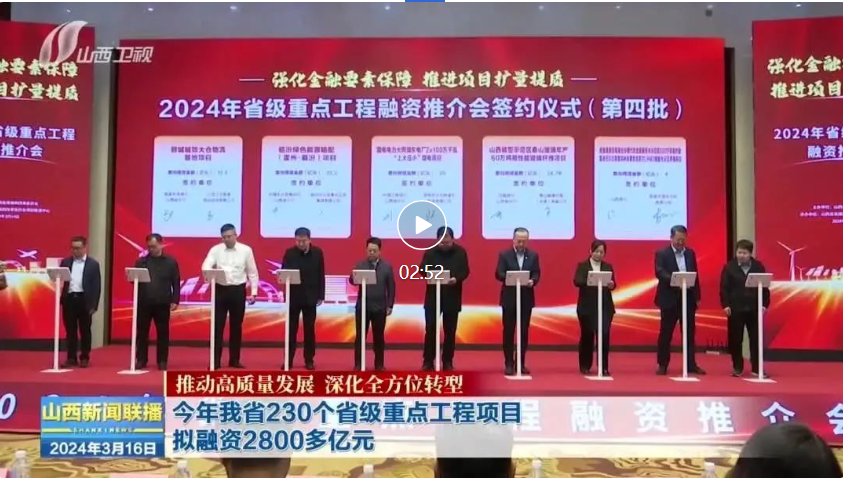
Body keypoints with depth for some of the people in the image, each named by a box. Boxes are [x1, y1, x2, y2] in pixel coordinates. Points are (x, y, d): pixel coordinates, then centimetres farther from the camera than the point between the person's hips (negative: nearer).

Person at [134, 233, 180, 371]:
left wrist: (175, 300, -5)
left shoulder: (170, 261, 3)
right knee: (142, 332, 6)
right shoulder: (141, 262, 8)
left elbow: (176, 283, 2)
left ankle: (162, 361, 11)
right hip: (143, 303, 2)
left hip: (162, 303, -2)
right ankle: (141, 360, 14)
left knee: (163, 333, 4)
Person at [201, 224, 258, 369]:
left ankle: (234, 359, 18)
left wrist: (253, 292, 3)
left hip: (238, 291, 1)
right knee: (218, 326, 0)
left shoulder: (246, 250, 2)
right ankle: (215, 360, 5)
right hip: (221, 290, 0)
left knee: (236, 326, 8)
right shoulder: (215, 250, 1)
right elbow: (205, 266, -12)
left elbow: (252, 272, 6)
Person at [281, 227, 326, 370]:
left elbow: (321, 275, 2)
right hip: (294, 295, -1)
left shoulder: (317, 253, 0)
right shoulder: (289, 253, -3)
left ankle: (309, 360, 14)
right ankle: (288, 359, 11)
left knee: (309, 329, 7)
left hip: (310, 296, 1)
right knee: (291, 329, 4)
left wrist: (321, 295, 0)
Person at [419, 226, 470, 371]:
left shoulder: (460, 252, 0)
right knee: (430, 330, -1)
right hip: (433, 296, 0)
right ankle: (428, 361, 8)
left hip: (452, 297, 0)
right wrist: (429, 273, -23)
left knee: (450, 331, 6)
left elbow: (465, 271, -3)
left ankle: (448, 362, 16)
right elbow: (422, 268, 0)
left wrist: (456, 279, -23)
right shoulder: (430, 252, 0)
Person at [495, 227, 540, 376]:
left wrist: (532, 281, -21)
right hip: (509, 298, -2)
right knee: (508, 331, 1)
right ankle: (509, 364, 8)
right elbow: (498, 274, -8)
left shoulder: (533, 255, 7)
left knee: (524, 331, 6)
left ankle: (521, 363, 15)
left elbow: (537, 274, 1)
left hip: (526, 299, 2)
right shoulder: (504, 255, 0)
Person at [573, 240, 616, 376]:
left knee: (604, 335, -7)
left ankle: (604, 367, 0)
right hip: (587, 306, -2)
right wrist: (589, 281, -31)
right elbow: (577, 282, -13)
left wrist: (611, 285, -20)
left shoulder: (608, 266, 10)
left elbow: (613, 284, 3)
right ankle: (585, 366, 17)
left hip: (605, 306, 2)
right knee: (587, 335, 4)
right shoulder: (582, 266, 2)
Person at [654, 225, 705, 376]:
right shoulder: (662, 253, -3)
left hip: (688, 298, 4)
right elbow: (659, 273, -17)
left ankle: (691, 365, 10)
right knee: (666, 333, 2)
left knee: (689, 333, 5)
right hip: (670, 298, -4)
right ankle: (663, 365, 10)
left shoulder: (691, 253, 11)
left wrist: (697, 296, 8)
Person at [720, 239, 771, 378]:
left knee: (756, 339, 4)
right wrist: (725, 305, -10)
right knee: (735, 340, 4)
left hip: (754, 308, 1)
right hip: (735, 309, -1)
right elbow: (724, 288, -2)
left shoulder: (758, 266, 3)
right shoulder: (729, 267, -1)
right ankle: (737, 368, 14)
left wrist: (764, 304, -2)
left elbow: (764, 286, 5)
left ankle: (756, 368, 11)